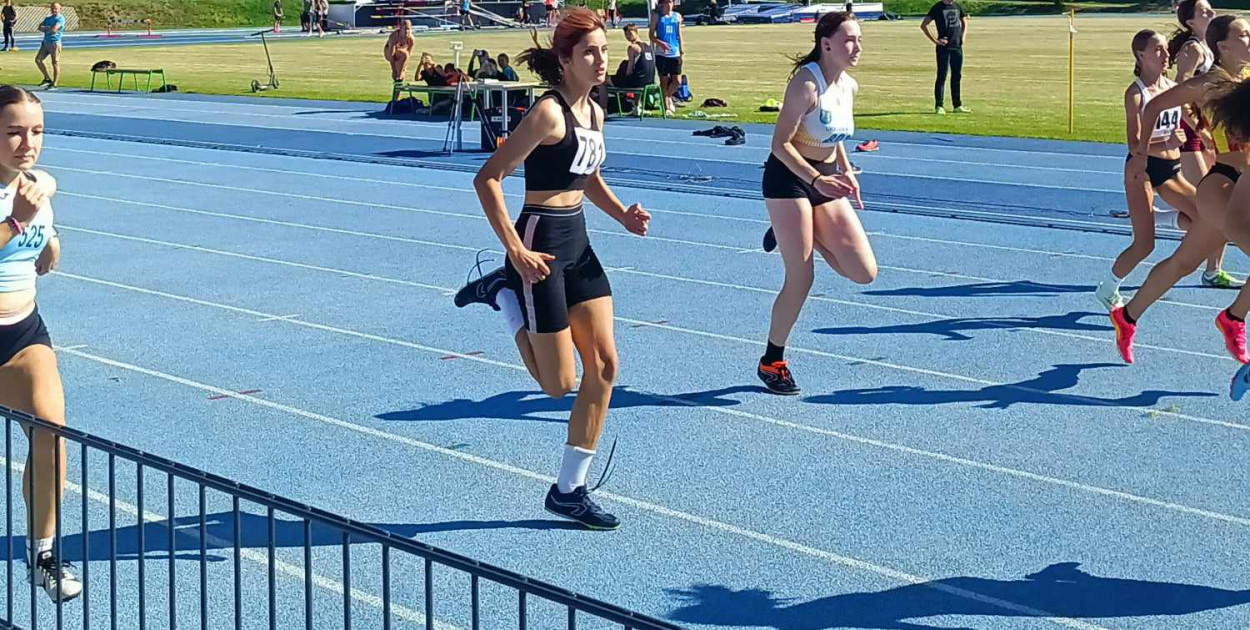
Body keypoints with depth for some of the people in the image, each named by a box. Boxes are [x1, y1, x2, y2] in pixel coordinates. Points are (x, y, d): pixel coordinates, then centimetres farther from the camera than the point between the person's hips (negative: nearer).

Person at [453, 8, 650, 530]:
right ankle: (504, 292, 18)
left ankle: (570, 489, 13)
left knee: (603, 364, 3)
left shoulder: (594, 113, 9)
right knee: (559, 384, -2)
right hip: (541, 244, -8)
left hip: (578, 242, 8)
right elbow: (488, 179, -18)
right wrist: (515, 251, -21)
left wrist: (622, 214, 8)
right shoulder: (548, 112, -17)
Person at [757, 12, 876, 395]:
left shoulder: (849, 87, 4)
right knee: (801, 279, -5)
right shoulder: (806, 83, -19)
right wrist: (816, 180, -31)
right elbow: (781, 144, -22)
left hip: (826, 181, 7)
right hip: (789, 178, -7)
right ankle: (772, 363, 13)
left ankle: (794, 234, 20)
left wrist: (845, 173, 6)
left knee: (864, 273, -1)